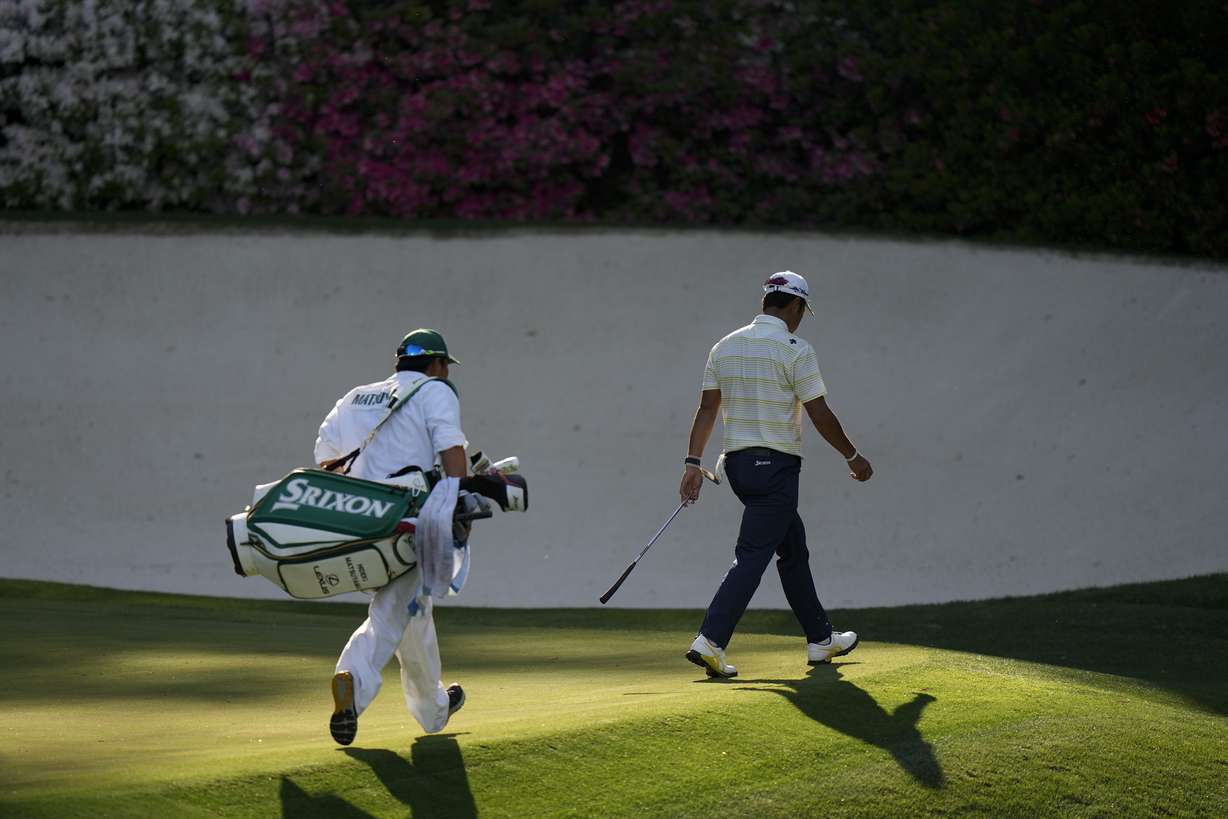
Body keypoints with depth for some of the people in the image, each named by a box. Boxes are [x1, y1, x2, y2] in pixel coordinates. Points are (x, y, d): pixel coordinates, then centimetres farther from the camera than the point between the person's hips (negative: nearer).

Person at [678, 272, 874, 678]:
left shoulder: (725, 347, 8)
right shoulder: (795, 350, -10)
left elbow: (707, 408, 5)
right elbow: (820, 415, -9)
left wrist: (693, 463, 4)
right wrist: (853, 456, 3)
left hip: (737, 463, 8)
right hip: (776, 465, -8)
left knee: (793, 547, 18)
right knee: (753, 554, -9)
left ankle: (820, 639, 26)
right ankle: (710, 641, -21)